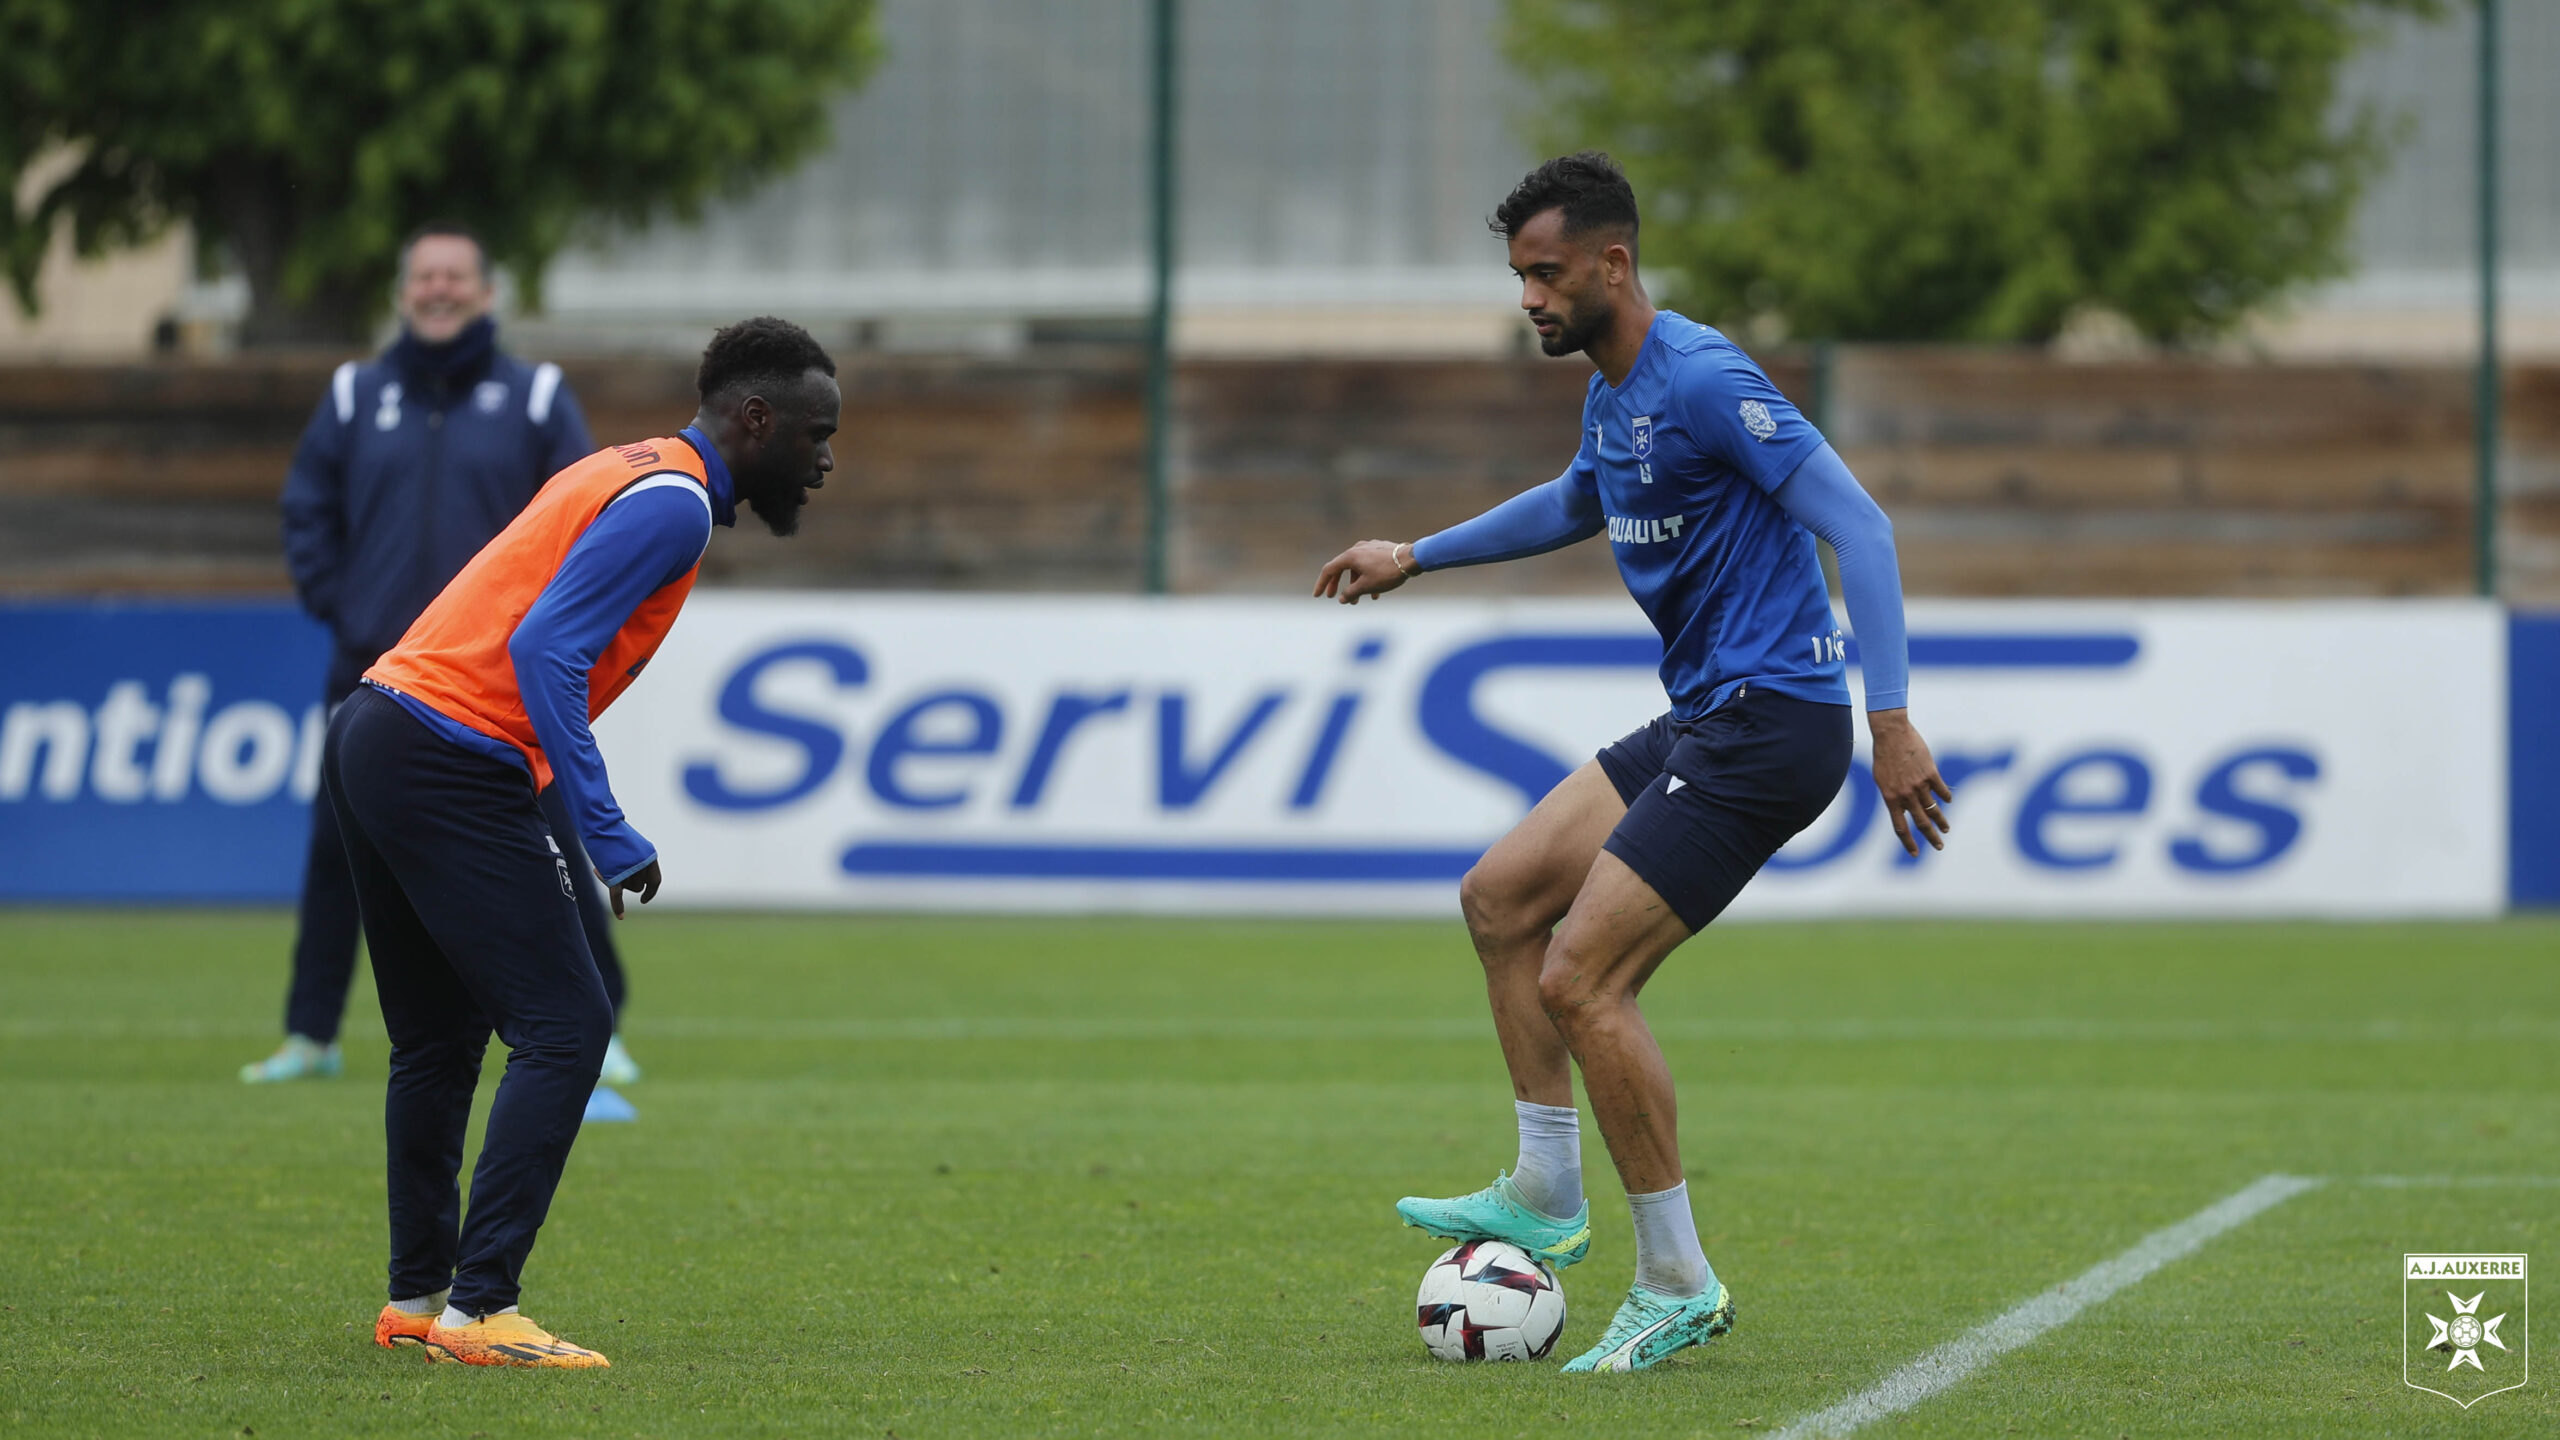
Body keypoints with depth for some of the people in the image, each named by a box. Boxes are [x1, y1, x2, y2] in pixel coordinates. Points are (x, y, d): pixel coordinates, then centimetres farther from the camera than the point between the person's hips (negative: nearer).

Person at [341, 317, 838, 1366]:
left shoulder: (629, 474, 19)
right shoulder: (672, 503, -11)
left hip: (371, 733, 10)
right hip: (452, 758, -10)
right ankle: (478, 1310, -13)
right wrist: (606, 834, -20)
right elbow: (544, 651, -20)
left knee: (438, 1039, 18)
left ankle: (417, 1297, 24)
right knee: (564, 1030, -9)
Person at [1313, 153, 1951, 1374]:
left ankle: (1677, 1285, -5)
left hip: (1771, 719, -10)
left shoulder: (1703, 381, -18)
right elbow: (1579, 504, 37)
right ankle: (1546, 1195, 21)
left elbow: (1856, 525, -24)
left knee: (1579, 978, -14)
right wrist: (1416, 557, 42)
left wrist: (1891, 721, -31)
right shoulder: (1610, 390, 13)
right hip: (1699, 721, 10)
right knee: (1499, 896, 15)